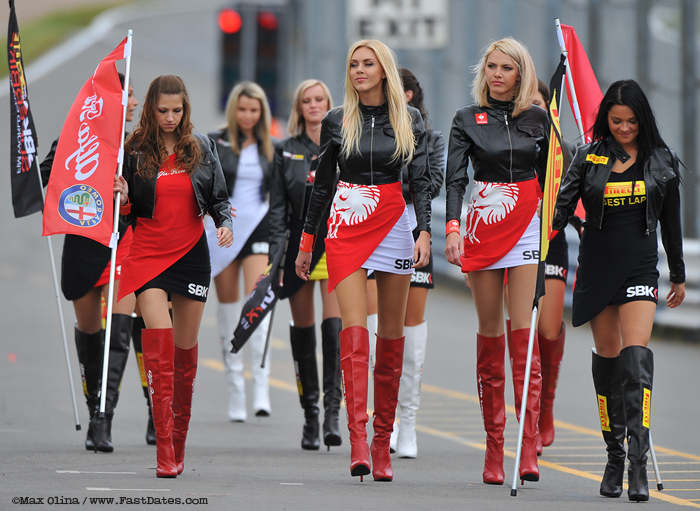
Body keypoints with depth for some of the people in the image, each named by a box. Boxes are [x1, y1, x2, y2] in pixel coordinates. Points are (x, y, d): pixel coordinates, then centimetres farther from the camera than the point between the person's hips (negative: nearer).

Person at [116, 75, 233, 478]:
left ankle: (179, 444, 22)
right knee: (159, 348, -15)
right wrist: (123, 200, -14)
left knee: (185, 350, 8)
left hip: (192, 254, 2)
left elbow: (218, 196, 10)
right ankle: (164, 454, -17)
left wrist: (226, 222, -9)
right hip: (149, 255, -2)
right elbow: (128, 213, 7)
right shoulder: (135, 151, 1)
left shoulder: (202, 147, 6)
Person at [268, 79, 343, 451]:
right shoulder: (286, 151, 8)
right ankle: (310, 416, 14)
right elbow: (277, 209, 6)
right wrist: (275, 258, -2)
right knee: (303, 333, 6)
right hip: (300, 246, 2)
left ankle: (332, 413, -17)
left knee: (334, 326, -15)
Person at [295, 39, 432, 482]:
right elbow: (323, 183, 11)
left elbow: (422, 179, 1)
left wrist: (425, 231, -12)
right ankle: (358, 440, -21)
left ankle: (383, 441, 11)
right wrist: (307, 241, 12)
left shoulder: (410, 120, 4)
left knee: (391, 337, 4)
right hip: (346, 229, -1)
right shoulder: (337, 122, 5)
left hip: (394, 226, 1)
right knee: (355, 332, -13)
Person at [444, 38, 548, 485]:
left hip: (527, 226, -1)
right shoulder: (467, 120, 5)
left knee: (523, 335, -9)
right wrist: (453, 226, -18)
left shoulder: (538, 119, 7)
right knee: (490, 336, 3)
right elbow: (455, 177, -4)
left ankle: (529, 448, -14)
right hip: (483, 226, 1)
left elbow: (548, 177, 14)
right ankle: (494, 450, 6)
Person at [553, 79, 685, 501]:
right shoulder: (589, 158, 2)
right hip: (597, 270, 1)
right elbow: (562, 206, -3)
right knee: (607, 359, 8)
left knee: (636, 358, -15)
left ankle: (638, 464, -22)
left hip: (640, 269, -1)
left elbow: (671, 223, 12)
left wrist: (679, 275, 17)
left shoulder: (662, 162, 4)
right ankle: (615, 455, 20)